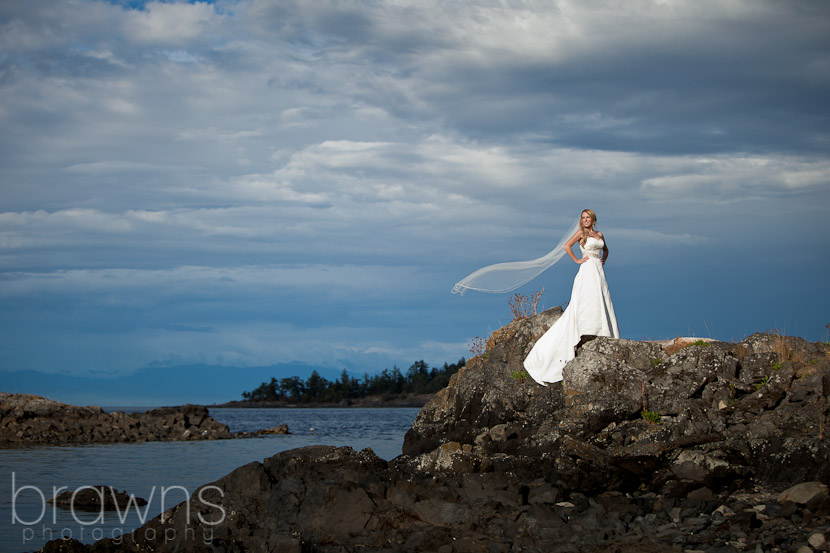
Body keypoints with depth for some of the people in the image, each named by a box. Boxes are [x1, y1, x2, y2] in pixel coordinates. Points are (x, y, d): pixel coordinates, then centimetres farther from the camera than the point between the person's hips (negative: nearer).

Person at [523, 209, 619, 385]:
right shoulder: (581, 232, -1)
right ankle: (587, 335, -16)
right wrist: (577, 260, -8)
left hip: (599, 271, 6)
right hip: (588, 269, -6)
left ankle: (604, 337, 5)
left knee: (601, 303, 2)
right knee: (588, 302, -15)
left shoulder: (599, 234, 17)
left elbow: (605, 249, 34)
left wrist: (603, 260, 16)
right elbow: (567, 246, -12)